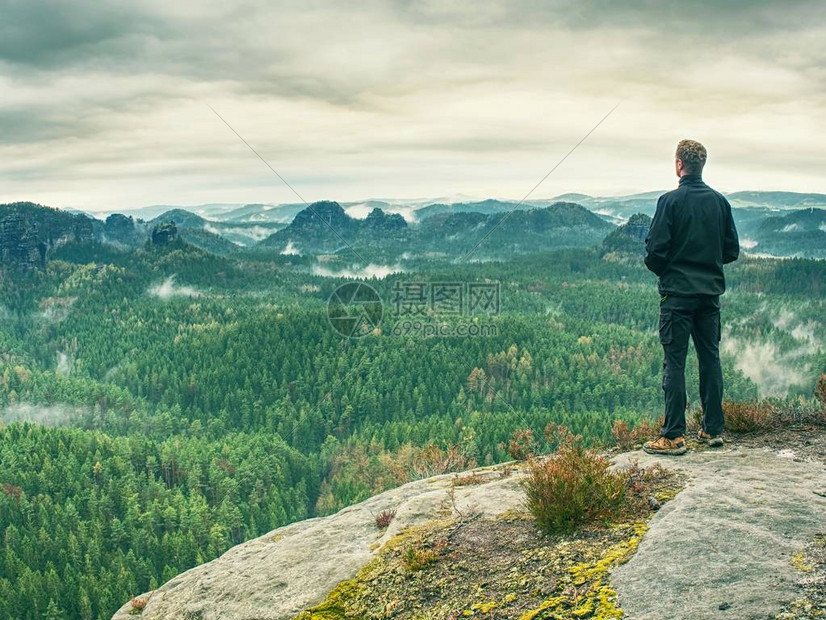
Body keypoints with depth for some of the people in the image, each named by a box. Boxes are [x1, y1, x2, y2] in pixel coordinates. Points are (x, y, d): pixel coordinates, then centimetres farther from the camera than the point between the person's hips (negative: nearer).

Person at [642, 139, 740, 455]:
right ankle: (714, 429, 20)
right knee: (710, 358, 13)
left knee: (675, 362, -3)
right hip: (711, 292, 5)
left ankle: (673, 436, -2)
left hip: (678, 292, -5)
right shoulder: (720, 201, 5)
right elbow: (732, 250, 9)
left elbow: (655, 251, -13)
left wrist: (662, 270, 7)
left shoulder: (671, 201, -11)